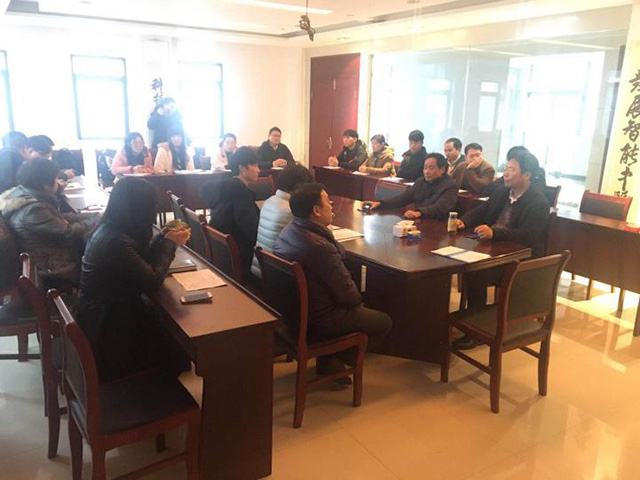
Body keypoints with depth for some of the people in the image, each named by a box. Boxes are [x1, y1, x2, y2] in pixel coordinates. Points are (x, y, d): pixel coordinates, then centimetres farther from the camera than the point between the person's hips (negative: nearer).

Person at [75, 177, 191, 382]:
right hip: (106, 328, -8)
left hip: (106, 312, 8)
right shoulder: (116, 242, -30)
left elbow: (143, 261, 9)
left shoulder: (110, 229, -1)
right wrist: (170, 243, -12)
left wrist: (166, 238, 3)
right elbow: (152, 281, -24)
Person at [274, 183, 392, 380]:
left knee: (358, 306, 26)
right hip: (316, 323, -9)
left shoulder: (287, 231, -3)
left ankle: (330, 357, 23)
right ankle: (331, 362, 15)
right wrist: (358, 299, -1)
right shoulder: (320, 247, -32)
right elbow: (349, 296, -19)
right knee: (384, 321, 7)